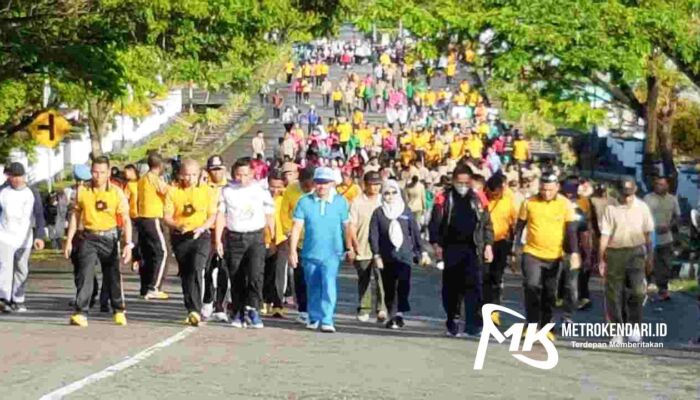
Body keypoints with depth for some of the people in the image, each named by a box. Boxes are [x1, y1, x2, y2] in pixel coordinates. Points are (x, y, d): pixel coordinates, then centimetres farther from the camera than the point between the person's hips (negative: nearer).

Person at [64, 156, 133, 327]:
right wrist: (69, 241, 5)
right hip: (89, 238, 0)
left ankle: (119, 311, 29)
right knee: (85, 274, -13)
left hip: (109, 238, 0)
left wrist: (128, 244, -15)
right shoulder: (82, 191, 0)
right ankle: (81, 313, -16)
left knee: (113, 276, 10)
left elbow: (126, 220, -6)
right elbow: (75, 216, 9)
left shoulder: (117, 193, -5)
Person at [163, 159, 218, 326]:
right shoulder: (173, 191, 4)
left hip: (201, 236, -3)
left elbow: (213, 216, 2)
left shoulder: (207, 191, 3)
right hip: (179, 237, 3)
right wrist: (177, 226, -19)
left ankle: (195, 311, -26)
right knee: (185, 274, 9)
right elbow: (166, 216, 1)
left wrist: (201, 228, -17)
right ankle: (192, 311, 22)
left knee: (196, 269, -21)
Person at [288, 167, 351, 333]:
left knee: (329, 285, -17)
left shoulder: (340, 202, 1)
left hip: (332, 253, -2)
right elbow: (297, 227, -3)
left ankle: (327, 320, -17)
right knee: (313, 287, 13)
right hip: (310, 252, 2)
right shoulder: (305, 202, -1)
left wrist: (349, 248, 11)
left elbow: (346, 226, 7)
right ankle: (314, 318, 29)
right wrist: (292, 251, -8)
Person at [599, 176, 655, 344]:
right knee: (614, 294, 2)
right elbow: (605, 235, -2)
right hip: (615, 253, 0)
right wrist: (601, 259, -5)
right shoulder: (611, 209, -1)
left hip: (636, 252, 0)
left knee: (637, 289, -14)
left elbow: (648, 233, 10)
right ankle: (618, 332, 13)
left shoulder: (642, 207, 5)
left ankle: (634, 325, 6)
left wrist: (650, 256, 10)